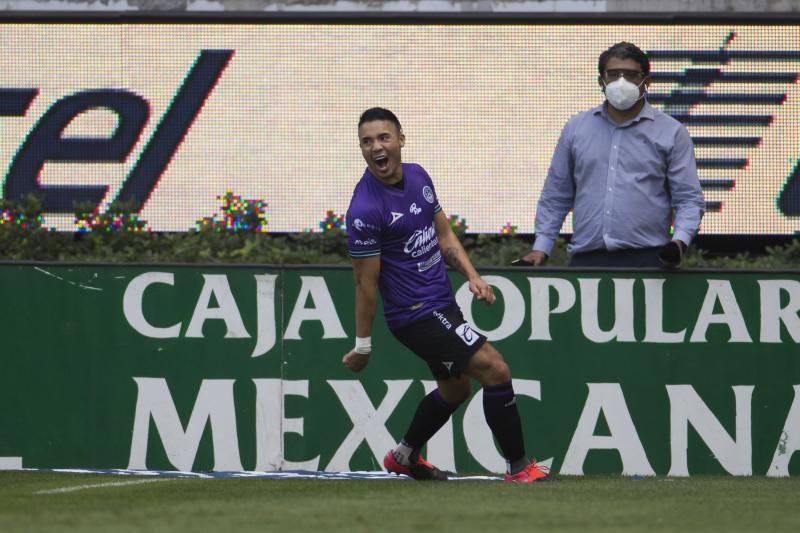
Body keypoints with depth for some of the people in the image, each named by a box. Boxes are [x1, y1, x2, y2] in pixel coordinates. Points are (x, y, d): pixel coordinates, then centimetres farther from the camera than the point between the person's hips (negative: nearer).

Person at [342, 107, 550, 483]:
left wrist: (472, 275, 1)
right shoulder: (365, 209, -21)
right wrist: (362, 346, -9)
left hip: (442, 303, 9)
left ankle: (405, 456, 43)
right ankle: (518, 467, -4)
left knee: (454, 388, 24)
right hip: (416, 314, -9)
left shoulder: (417, 177, 3)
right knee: (495, 370, -14)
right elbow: (365, 283, -16)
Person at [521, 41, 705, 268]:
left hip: (646, 258, -2)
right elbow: (556, 196, 21)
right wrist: (541, 247, 10)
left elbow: (689, 199, 5)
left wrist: (680, 241, -13)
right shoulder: (576, 128, 17)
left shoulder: (671, 133, 9)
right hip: (586, 258, 2)